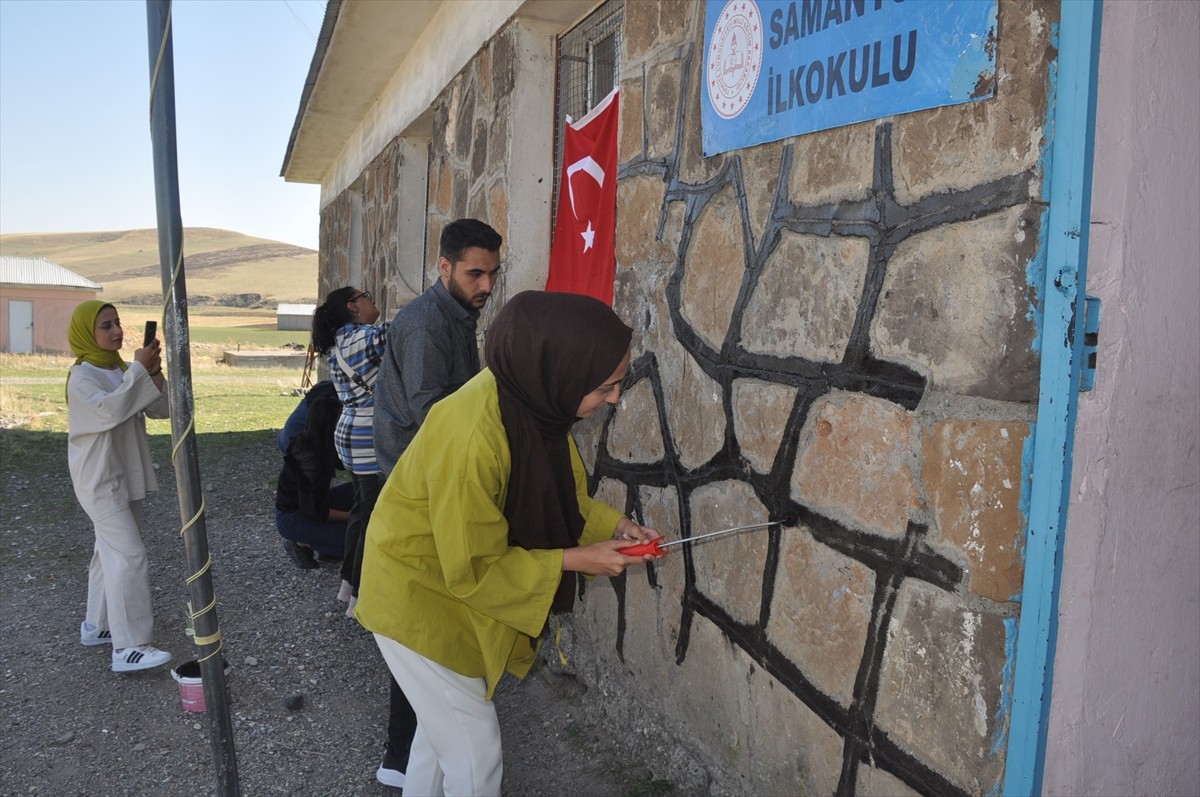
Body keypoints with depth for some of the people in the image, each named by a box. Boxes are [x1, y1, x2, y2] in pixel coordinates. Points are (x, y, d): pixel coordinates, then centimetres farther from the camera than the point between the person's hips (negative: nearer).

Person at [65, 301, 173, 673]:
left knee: (112, 552, 17)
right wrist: (139, 371, -27)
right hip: (101, 481, -8)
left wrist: (153, 375, -13)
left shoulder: (123, 371, 10)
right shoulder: (82, 376, -13)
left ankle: (97, 625, 31)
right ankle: (128, 646, -13)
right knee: (129, 556, -14)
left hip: (127, 477, 9)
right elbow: (109, 411, -31)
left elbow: (162, 410, 3)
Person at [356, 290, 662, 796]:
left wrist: (612, 525, -10)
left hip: (458, 589, 8)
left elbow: (559, 492, 4)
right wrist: (575, 559, -22)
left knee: (442, 727, 25)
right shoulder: (471, 438, -37)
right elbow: (473, 570, -26)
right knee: (475, 755, 3)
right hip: (421, 597, -7)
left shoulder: (530, 399, -13)